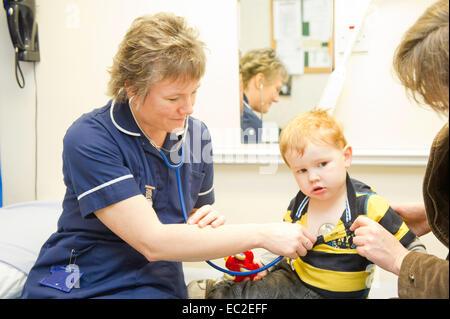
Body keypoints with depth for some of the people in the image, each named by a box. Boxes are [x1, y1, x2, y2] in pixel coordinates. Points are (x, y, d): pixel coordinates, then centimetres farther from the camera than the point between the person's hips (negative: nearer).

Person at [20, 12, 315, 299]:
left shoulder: (196, 133, 4)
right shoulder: (89, 139, -15)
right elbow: (152, 242, -21)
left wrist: (210, 221, -6)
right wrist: (261, 234, -20)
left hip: (159, 285, 5)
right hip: (78, 286, -4)